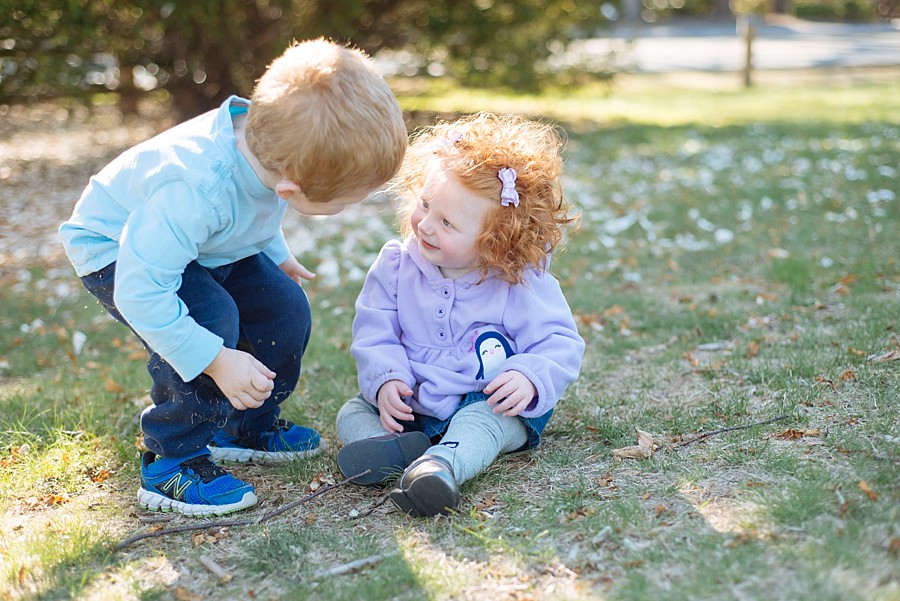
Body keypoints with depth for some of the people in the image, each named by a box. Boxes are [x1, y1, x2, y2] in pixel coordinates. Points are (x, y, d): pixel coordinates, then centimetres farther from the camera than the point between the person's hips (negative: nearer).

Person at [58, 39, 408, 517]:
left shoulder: (266, 143, -21)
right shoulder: (194, 192, -46)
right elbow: (141, 290, -40)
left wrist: (277, 255, 14)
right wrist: (217, 362, -37)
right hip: (118, 253, -7)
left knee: (283, 308, -2)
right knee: (210, 319, -30)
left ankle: (248, 429, 19)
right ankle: (170, 465, -14)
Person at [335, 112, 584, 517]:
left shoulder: (522, 286, -14)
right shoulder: (397, 265, -5)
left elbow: (560, 344, -12)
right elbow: (374, 333, -3)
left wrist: (531, 378, -32)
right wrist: (385, 379, -22)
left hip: (491, 405, -4)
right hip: (412, 403, 5)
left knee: (485, 421, -36)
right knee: (352, 413, -12)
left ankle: (441, 465, -63)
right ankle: (400, 447, -42)